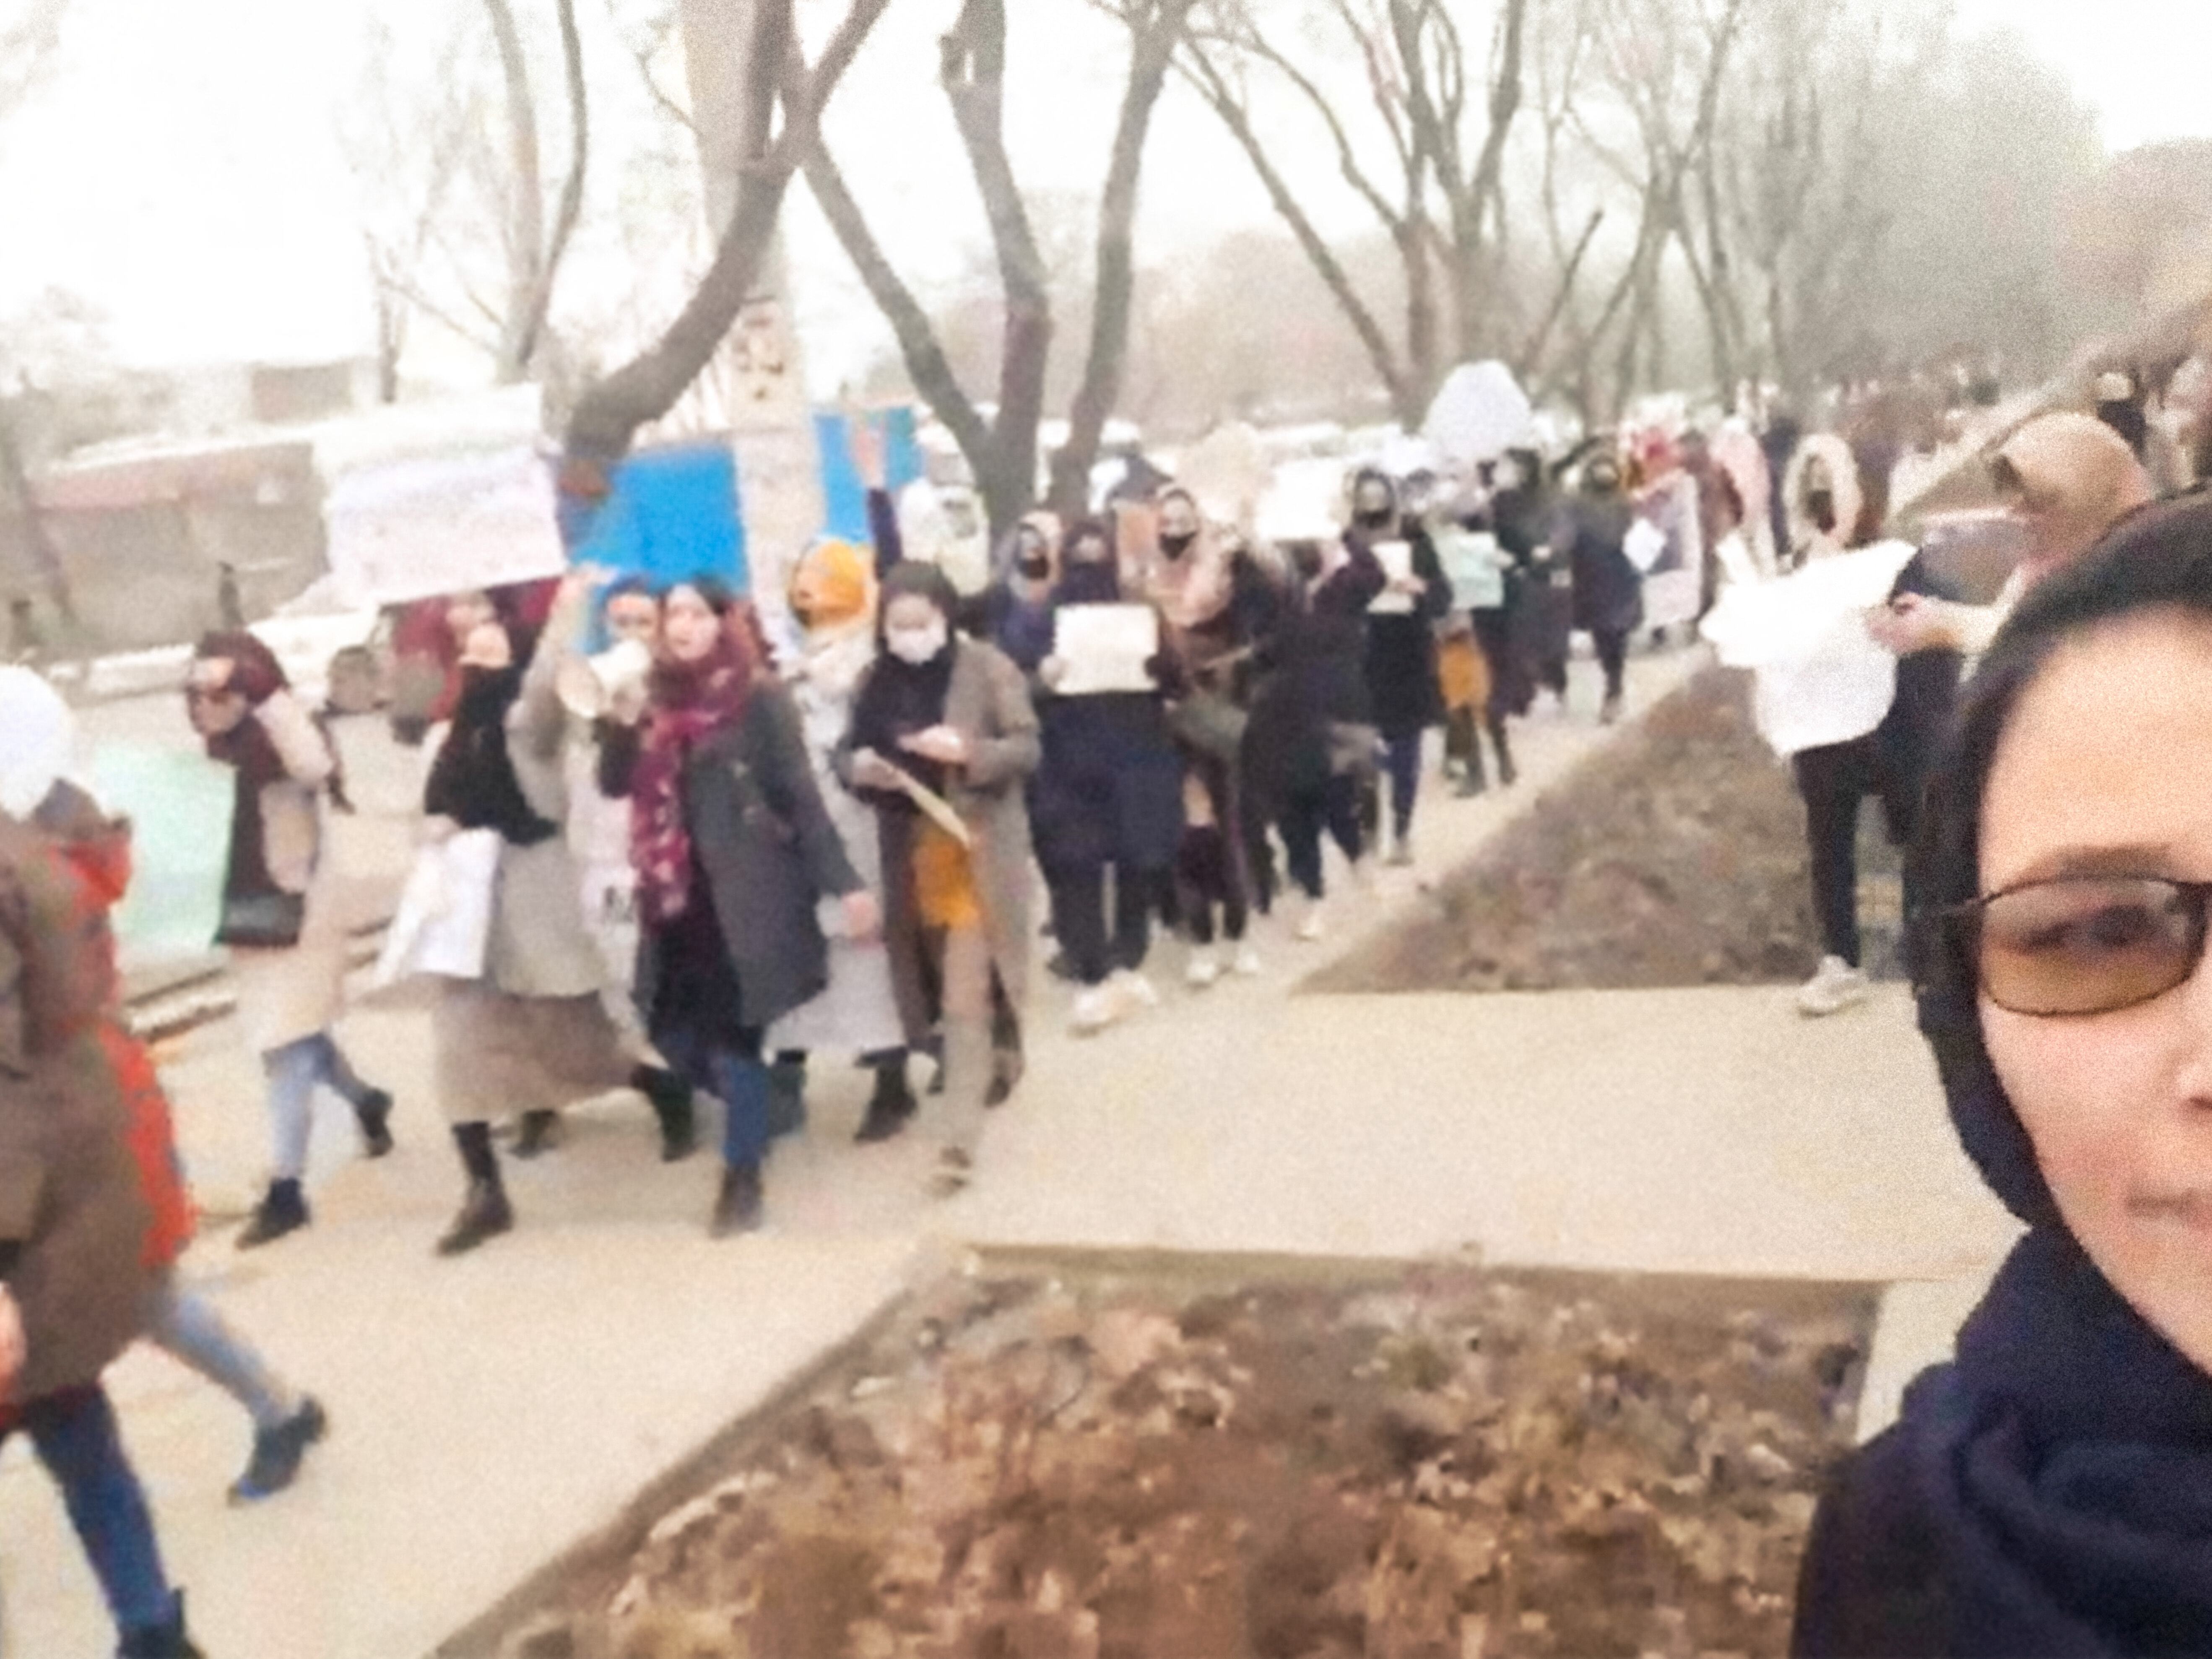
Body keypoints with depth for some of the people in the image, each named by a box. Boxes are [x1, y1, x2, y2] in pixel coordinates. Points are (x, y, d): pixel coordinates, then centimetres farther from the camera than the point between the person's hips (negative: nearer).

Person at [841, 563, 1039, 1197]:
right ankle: (995, 1066, 43)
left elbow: (1028, 748, -8)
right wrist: (857, 767, -13)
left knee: (966, 999, -8)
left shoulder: (987, 668, -8)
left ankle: (960, 1141, -6)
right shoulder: (877, 680, 5)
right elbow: (846, 752, 10)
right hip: (911, 855, 5)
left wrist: (969, 752, -25)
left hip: (975, 854, -5)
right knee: (945, 989, 17)